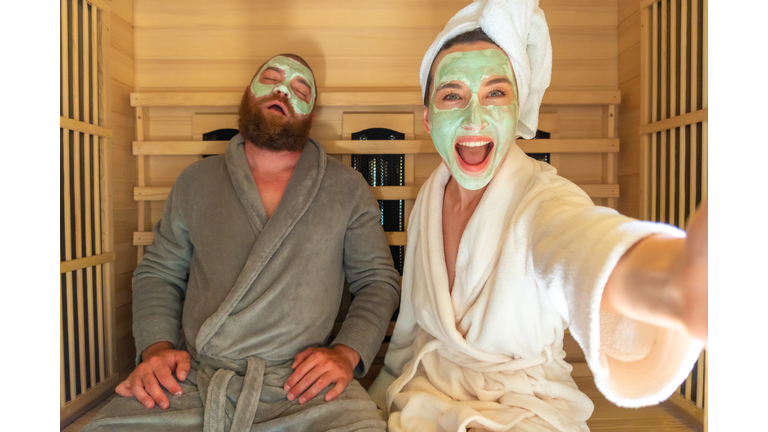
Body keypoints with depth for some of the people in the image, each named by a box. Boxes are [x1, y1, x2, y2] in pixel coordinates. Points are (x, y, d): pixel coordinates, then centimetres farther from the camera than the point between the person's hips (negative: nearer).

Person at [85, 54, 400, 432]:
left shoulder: (347, 188, 7)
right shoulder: (196, 181, 13)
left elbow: (379, 280, 8)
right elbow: (158, 273, 17)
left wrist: (347, 352, -9)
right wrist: (156, 346, -1)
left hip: (301, 385, -1)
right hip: (192, 380, 2)